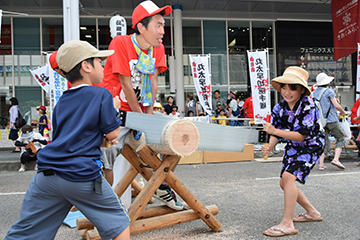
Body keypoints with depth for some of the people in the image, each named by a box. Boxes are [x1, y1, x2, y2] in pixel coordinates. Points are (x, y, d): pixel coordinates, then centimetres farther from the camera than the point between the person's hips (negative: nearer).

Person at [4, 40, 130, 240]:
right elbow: (112, 134, -1)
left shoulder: (61, 102, 16)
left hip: (45, 176, 6)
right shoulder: (101, 94, -2)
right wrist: (113, 110, 15)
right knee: (120, 223, 14)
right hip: (82, 177, -5)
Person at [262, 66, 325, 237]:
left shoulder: (308, 106, -25)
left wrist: (275, 131, -36)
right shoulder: (279, 108, -8)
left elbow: (302, 135, -30)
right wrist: (270, 147, -23)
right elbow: (275, 134, -2)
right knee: (284, 183, 8)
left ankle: (287, 224, -18)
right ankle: (313, 213, 28)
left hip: (311, 146, -7)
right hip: (293, 147, 7)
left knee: (288, 176, -24)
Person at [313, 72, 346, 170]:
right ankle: (336, 159, -6)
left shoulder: (314, 93, 12)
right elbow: (336, 106, -9)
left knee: (324, 143, 10)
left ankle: (321, 164, 0)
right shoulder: (329, 91, -6)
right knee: (341, 139, 9)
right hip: (331, 120, -5)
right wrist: (342, 112, 10)